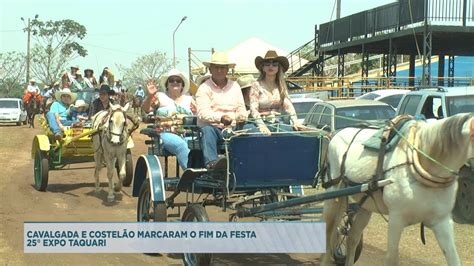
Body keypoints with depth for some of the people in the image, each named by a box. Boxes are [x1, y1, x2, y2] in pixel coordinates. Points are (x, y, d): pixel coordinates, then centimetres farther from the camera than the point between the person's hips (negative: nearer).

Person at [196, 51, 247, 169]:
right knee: (207, 130, -37)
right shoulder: (204, 88, 6)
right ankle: (211, 161, -55)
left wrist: (236, 117, -11)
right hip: (212, 127, -3)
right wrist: (221, 118, -28)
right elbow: (203, 113, -9)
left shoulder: (235, 86, 20)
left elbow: (243, 112, 15)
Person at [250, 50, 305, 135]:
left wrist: (295, 121, -15)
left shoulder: (281, 86, 11)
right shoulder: (257, 85, -1)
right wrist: (261, 126, -25)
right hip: (262, 122, -3)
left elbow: (288, 104, 1)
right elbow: (253, 108, -10)